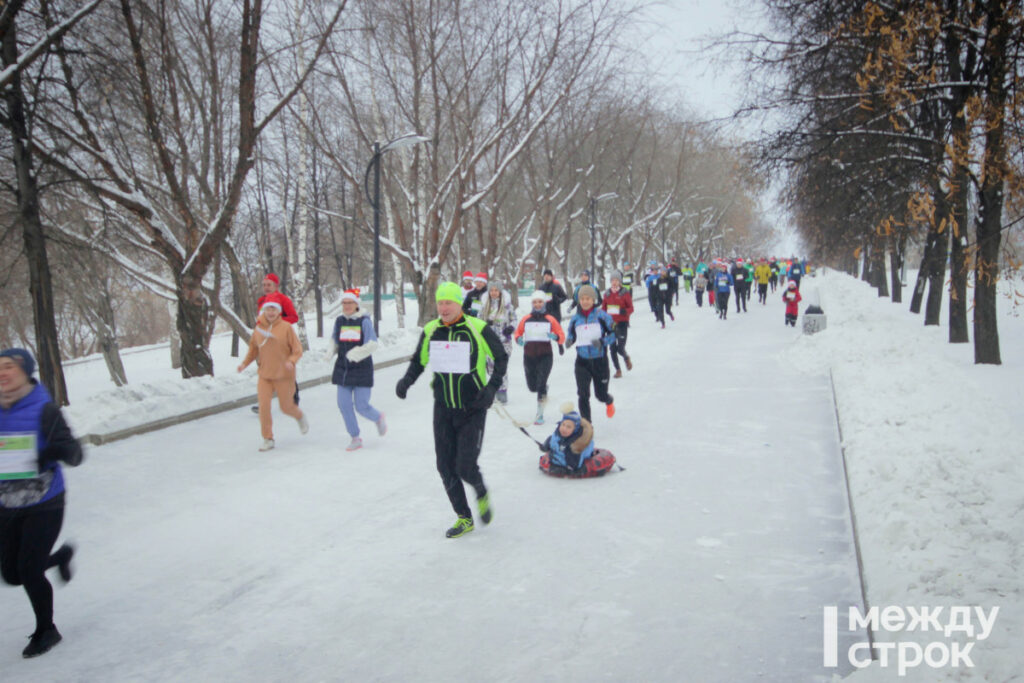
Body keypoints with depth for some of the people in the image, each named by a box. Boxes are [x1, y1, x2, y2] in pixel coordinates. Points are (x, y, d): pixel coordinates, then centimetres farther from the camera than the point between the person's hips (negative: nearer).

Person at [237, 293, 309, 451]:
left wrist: (291, 361, -25)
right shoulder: (259, 328, 1)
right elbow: (253, 349, 15)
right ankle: (268, 439, 7)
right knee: (263, 406, -8)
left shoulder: (286, 327, -10)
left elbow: (298, 350, -8)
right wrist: (245, 363, 1)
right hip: (264, 375, 3)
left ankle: (300, 417, 44)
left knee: (286, 407, 9)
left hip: (284, 375, -3)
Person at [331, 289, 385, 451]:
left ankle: (378, 417, 31)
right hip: (343, 369, 5)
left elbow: (372, 344, -15)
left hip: (362, 370, -5)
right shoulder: (339, 321, 5)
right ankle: (355, 438, 18)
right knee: (343, 404, 2)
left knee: (361, 406, -4)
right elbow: (334, 340, 18)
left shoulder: (364, 321, -9)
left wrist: (357, 353, -30)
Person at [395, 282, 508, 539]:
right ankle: (464, 518, 23)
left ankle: (482, 493, 26)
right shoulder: (430, 331, 1)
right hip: (443, 409, 4)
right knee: (445, 467, 5)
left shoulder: (478, 328, -11)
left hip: (472, 409, -4)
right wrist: (407, 380, -6)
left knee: (465, 467, -9)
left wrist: (492, 387, -14)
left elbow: (501, 357, -1)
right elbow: (419, 360, 14)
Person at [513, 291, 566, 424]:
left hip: (545, 356, -3)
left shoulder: (550, 319, -1)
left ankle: (540, 414, -4)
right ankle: (544, 388, 47)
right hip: (529, 357, 3)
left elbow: (562, 337, 0)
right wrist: (518, 339, -8)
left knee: (540, 384, -15)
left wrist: (555, 337, -22)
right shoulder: (526, 319, 3)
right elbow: (517, 332, 14)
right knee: (532, 387, 10)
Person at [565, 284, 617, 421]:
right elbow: (570, 335, 13)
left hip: (600, 361, -2)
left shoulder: (601, 316, -6)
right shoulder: (575, 319, 3)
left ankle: (609, 402, 48)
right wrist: (569, 341, -10)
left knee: (601, 394, 10)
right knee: (583, 395, -9)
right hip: (582, 361, 2)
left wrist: (603, 342, -20)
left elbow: (614, 333, -2)